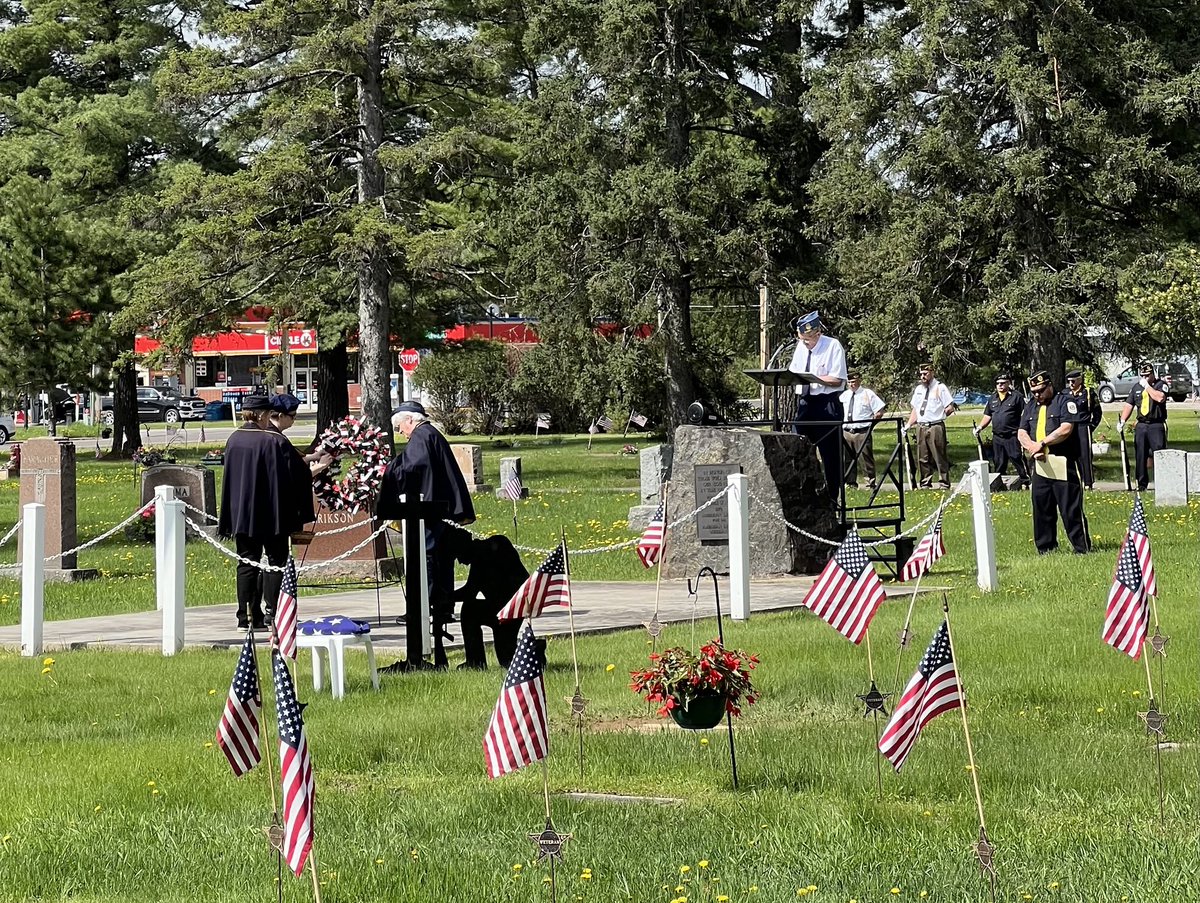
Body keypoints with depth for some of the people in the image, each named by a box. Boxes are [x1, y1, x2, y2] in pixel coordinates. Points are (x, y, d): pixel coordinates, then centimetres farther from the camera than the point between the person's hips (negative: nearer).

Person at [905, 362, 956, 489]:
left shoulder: (940, 388, -3)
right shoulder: (918, 389, 16)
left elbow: (950, 408, -4)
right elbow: (915, 410, 20)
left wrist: (938, 416, -2)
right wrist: (908, 425, 11)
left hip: (936, 426, -6)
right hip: (921, 427, 6)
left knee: (939, 457, -4)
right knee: (923, 459, 8)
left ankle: (944, 484, 1)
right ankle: (925, 484, 16)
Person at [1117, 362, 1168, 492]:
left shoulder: (1161, 385, 0)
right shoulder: (1136, 388, 15)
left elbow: (1160, 398, -20)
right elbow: (1129, 405, 13)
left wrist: (1147, 386, -12)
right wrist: (1122, 420, 0)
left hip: (1157, 426, -5)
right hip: (1141, 426, 5)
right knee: (1140, 456, 5)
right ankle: (1142, 484, 13)